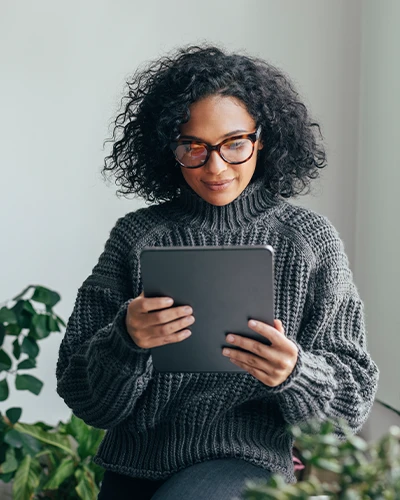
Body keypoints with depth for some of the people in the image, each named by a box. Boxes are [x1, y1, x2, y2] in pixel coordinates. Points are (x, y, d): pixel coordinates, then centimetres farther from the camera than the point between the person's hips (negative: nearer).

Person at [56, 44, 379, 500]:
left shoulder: (311, 240, -1)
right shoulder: (136, 236, 0)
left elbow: (354, 394, 0)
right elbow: (83, 394, -1)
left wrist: (294, 373, -21)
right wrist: (126, 340, -22)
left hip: (248, 460, -1)